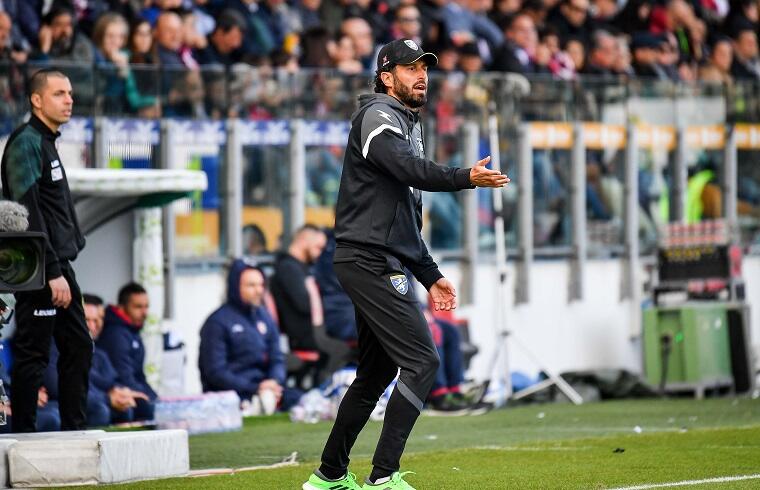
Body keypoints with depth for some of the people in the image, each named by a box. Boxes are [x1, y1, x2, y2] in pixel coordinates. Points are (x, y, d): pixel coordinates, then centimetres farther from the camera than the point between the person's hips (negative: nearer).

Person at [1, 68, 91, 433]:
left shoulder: (47, 143, 19)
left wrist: (63, 268, 15)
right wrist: (52, 272, -21)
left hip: (59, 265, 10)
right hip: (39, 269, -10)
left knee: (78, 347, 11)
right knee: (32, 352, -7)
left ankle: (75, 430, 16)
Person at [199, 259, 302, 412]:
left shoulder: (264, 317, 16)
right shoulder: (217, 322, -4)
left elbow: (277, 359, 16)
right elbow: (215, 372, -10)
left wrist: (274, 381, -9)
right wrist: (255, 389, -18)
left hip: (262, 387, 6)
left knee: (297, 398, -22)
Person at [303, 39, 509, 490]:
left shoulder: (410, 127, 24)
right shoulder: (377, 116, -7)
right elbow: (407, 168, -28)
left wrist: (430, 275, 21)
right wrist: (465, 179, -38)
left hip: (386, 266, 10)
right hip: (368, 261, -10)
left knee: (378, 372, 15)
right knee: (422, 361, -16)